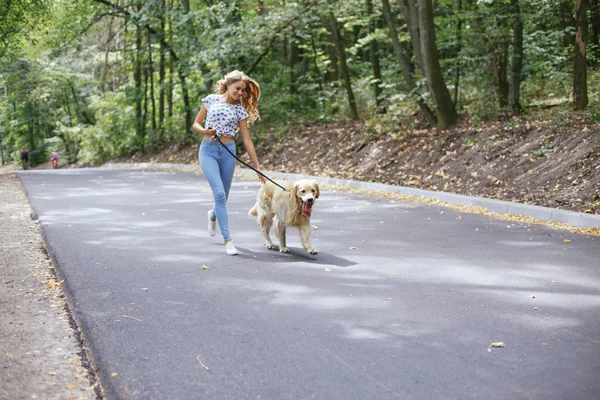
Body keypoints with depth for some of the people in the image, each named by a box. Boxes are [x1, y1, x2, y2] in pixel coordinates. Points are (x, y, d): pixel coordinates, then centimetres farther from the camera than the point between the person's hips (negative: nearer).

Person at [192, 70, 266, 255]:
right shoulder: (211, 100, 2)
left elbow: (247, 140, 5)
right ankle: (227, 239, -15)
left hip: (228, 152, 2)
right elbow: (196, 124, 8)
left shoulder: (240, 110, 5)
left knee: (223, 196, 8)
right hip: (208, 150, -2)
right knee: (219, 193, -16)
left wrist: (257, 167, 1)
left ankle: (213, 215, 46)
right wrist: (204, 131, -16)